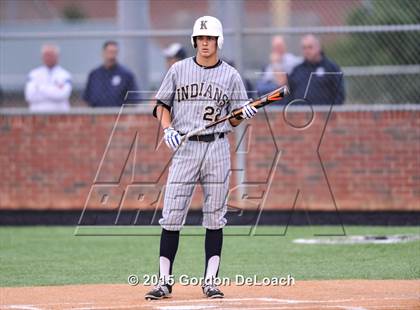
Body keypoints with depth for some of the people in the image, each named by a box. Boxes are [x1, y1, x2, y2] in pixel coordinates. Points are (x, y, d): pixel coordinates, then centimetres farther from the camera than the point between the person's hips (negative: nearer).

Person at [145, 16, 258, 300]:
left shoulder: (231, 75, 5)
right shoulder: (179, 70, 5)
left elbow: (234, 119, 8)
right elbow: (162, 105, 10)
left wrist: (246, 113, -14)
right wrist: (168, 128, -8)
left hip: (217, 147, 0)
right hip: (185, 147, 0)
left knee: (215, 217, 2)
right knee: (172, 216, -5)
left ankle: (210, 281, 8)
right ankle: (165, 282, 0)